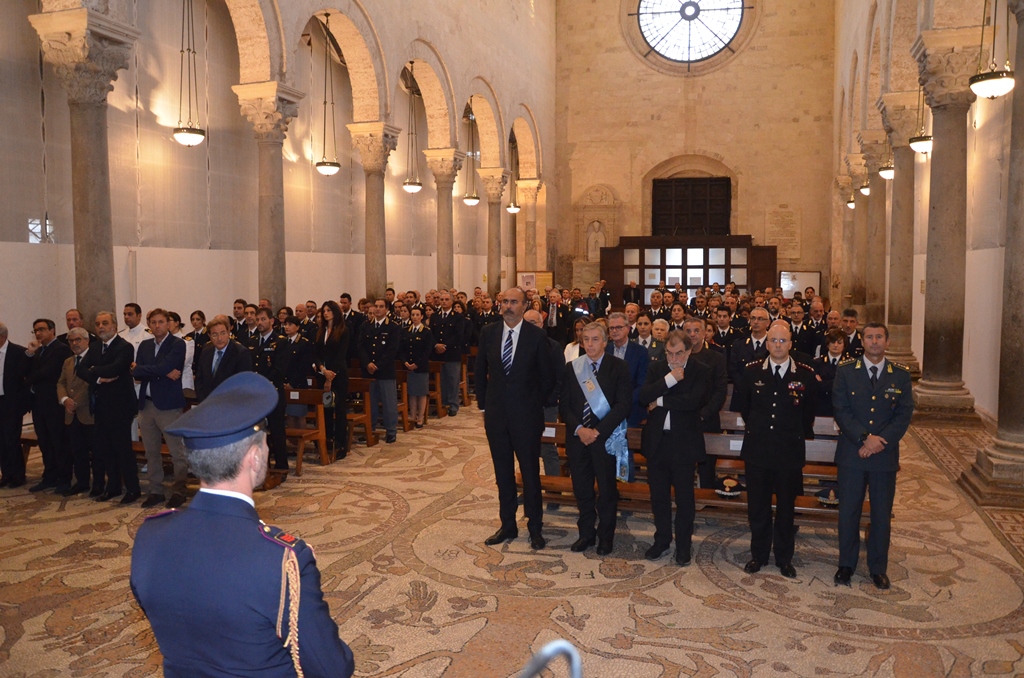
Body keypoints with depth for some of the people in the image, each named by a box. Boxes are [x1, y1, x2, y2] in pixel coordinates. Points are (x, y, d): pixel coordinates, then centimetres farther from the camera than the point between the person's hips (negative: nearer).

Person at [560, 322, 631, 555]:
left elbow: (624, 404, -9)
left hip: (606, 437, -3)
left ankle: (606, 537, 22)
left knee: (607, 490, 6)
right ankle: (586, 533, 25)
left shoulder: (619, 367, -3)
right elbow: (564, 405, 5)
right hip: (577, 437, 3)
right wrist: (579, 428, -11)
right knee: (581, 489, 9)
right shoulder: (571, 368, 7)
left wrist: (598, 430, -15)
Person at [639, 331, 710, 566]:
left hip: (684, 442, -3)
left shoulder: (700, 371, -6)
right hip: (657, 440, 4)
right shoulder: (657, 369, 5)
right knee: (658, 495, 13)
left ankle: (683, 545, 21)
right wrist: (669, 380, -19)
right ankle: (662, 540, 29)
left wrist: (660, 401, -14)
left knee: (684, 497, 7)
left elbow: (693, 400, -22)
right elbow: (644, 397, -9)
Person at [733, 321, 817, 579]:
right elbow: (743, 405, 15)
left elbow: (809, 412, 8)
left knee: (786, 508, 11)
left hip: (789, 452, -1)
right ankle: (759, 555, 26)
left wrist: (798, 434, 10)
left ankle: (784, 558, 26)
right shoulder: (751, 371, 0)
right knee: (757, 507, 10)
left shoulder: (806, 375, -4)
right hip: (757, 449, 1)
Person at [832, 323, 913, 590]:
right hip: (851, 453, -1)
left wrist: (880, 441, -14)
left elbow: (904, 414, -3)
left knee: (882, 514, 10)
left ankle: (878, 568, 25)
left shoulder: (900, 374, 2)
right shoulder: (845, 370, -1)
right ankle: (846, 564, 22)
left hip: (885, 455, 1)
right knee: (848, 511, 7)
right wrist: (864, 437, -17)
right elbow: (841, 410, -6)